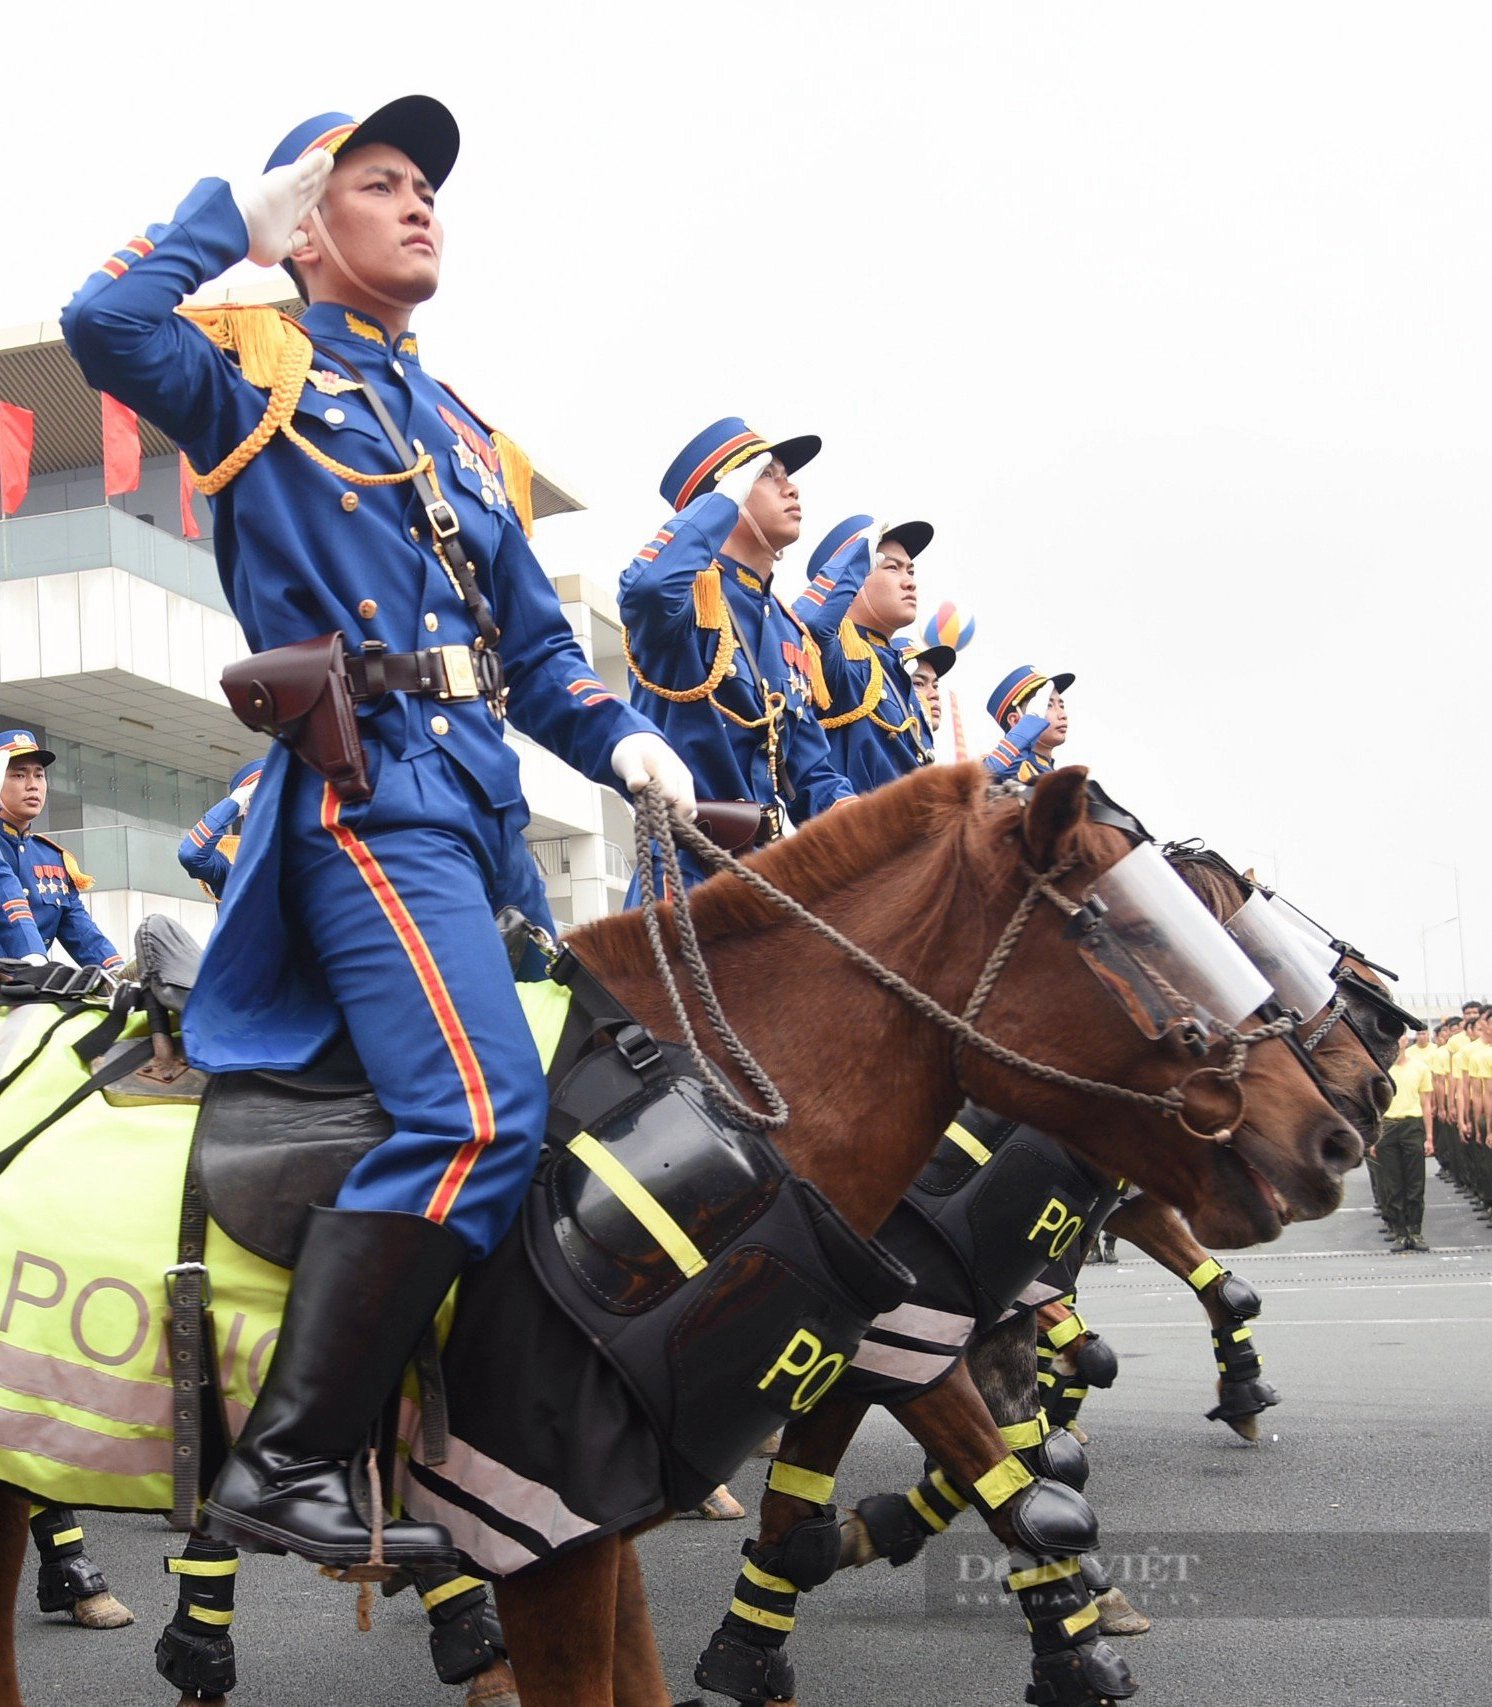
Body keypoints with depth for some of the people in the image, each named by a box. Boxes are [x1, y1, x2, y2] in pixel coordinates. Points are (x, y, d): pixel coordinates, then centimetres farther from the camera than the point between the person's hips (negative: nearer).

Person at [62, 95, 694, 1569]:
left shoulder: (470, 441, 26)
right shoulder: (259, 372, 8)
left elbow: (538, 651, 23)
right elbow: (106, 325, -15)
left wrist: (623, 741, 4)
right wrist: (236, 206, 1)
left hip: (477, 799, 8)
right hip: (365, 788, -8)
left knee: (520, 1108, 8)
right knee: (479, 1108, -24)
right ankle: (282, 1465, -17)